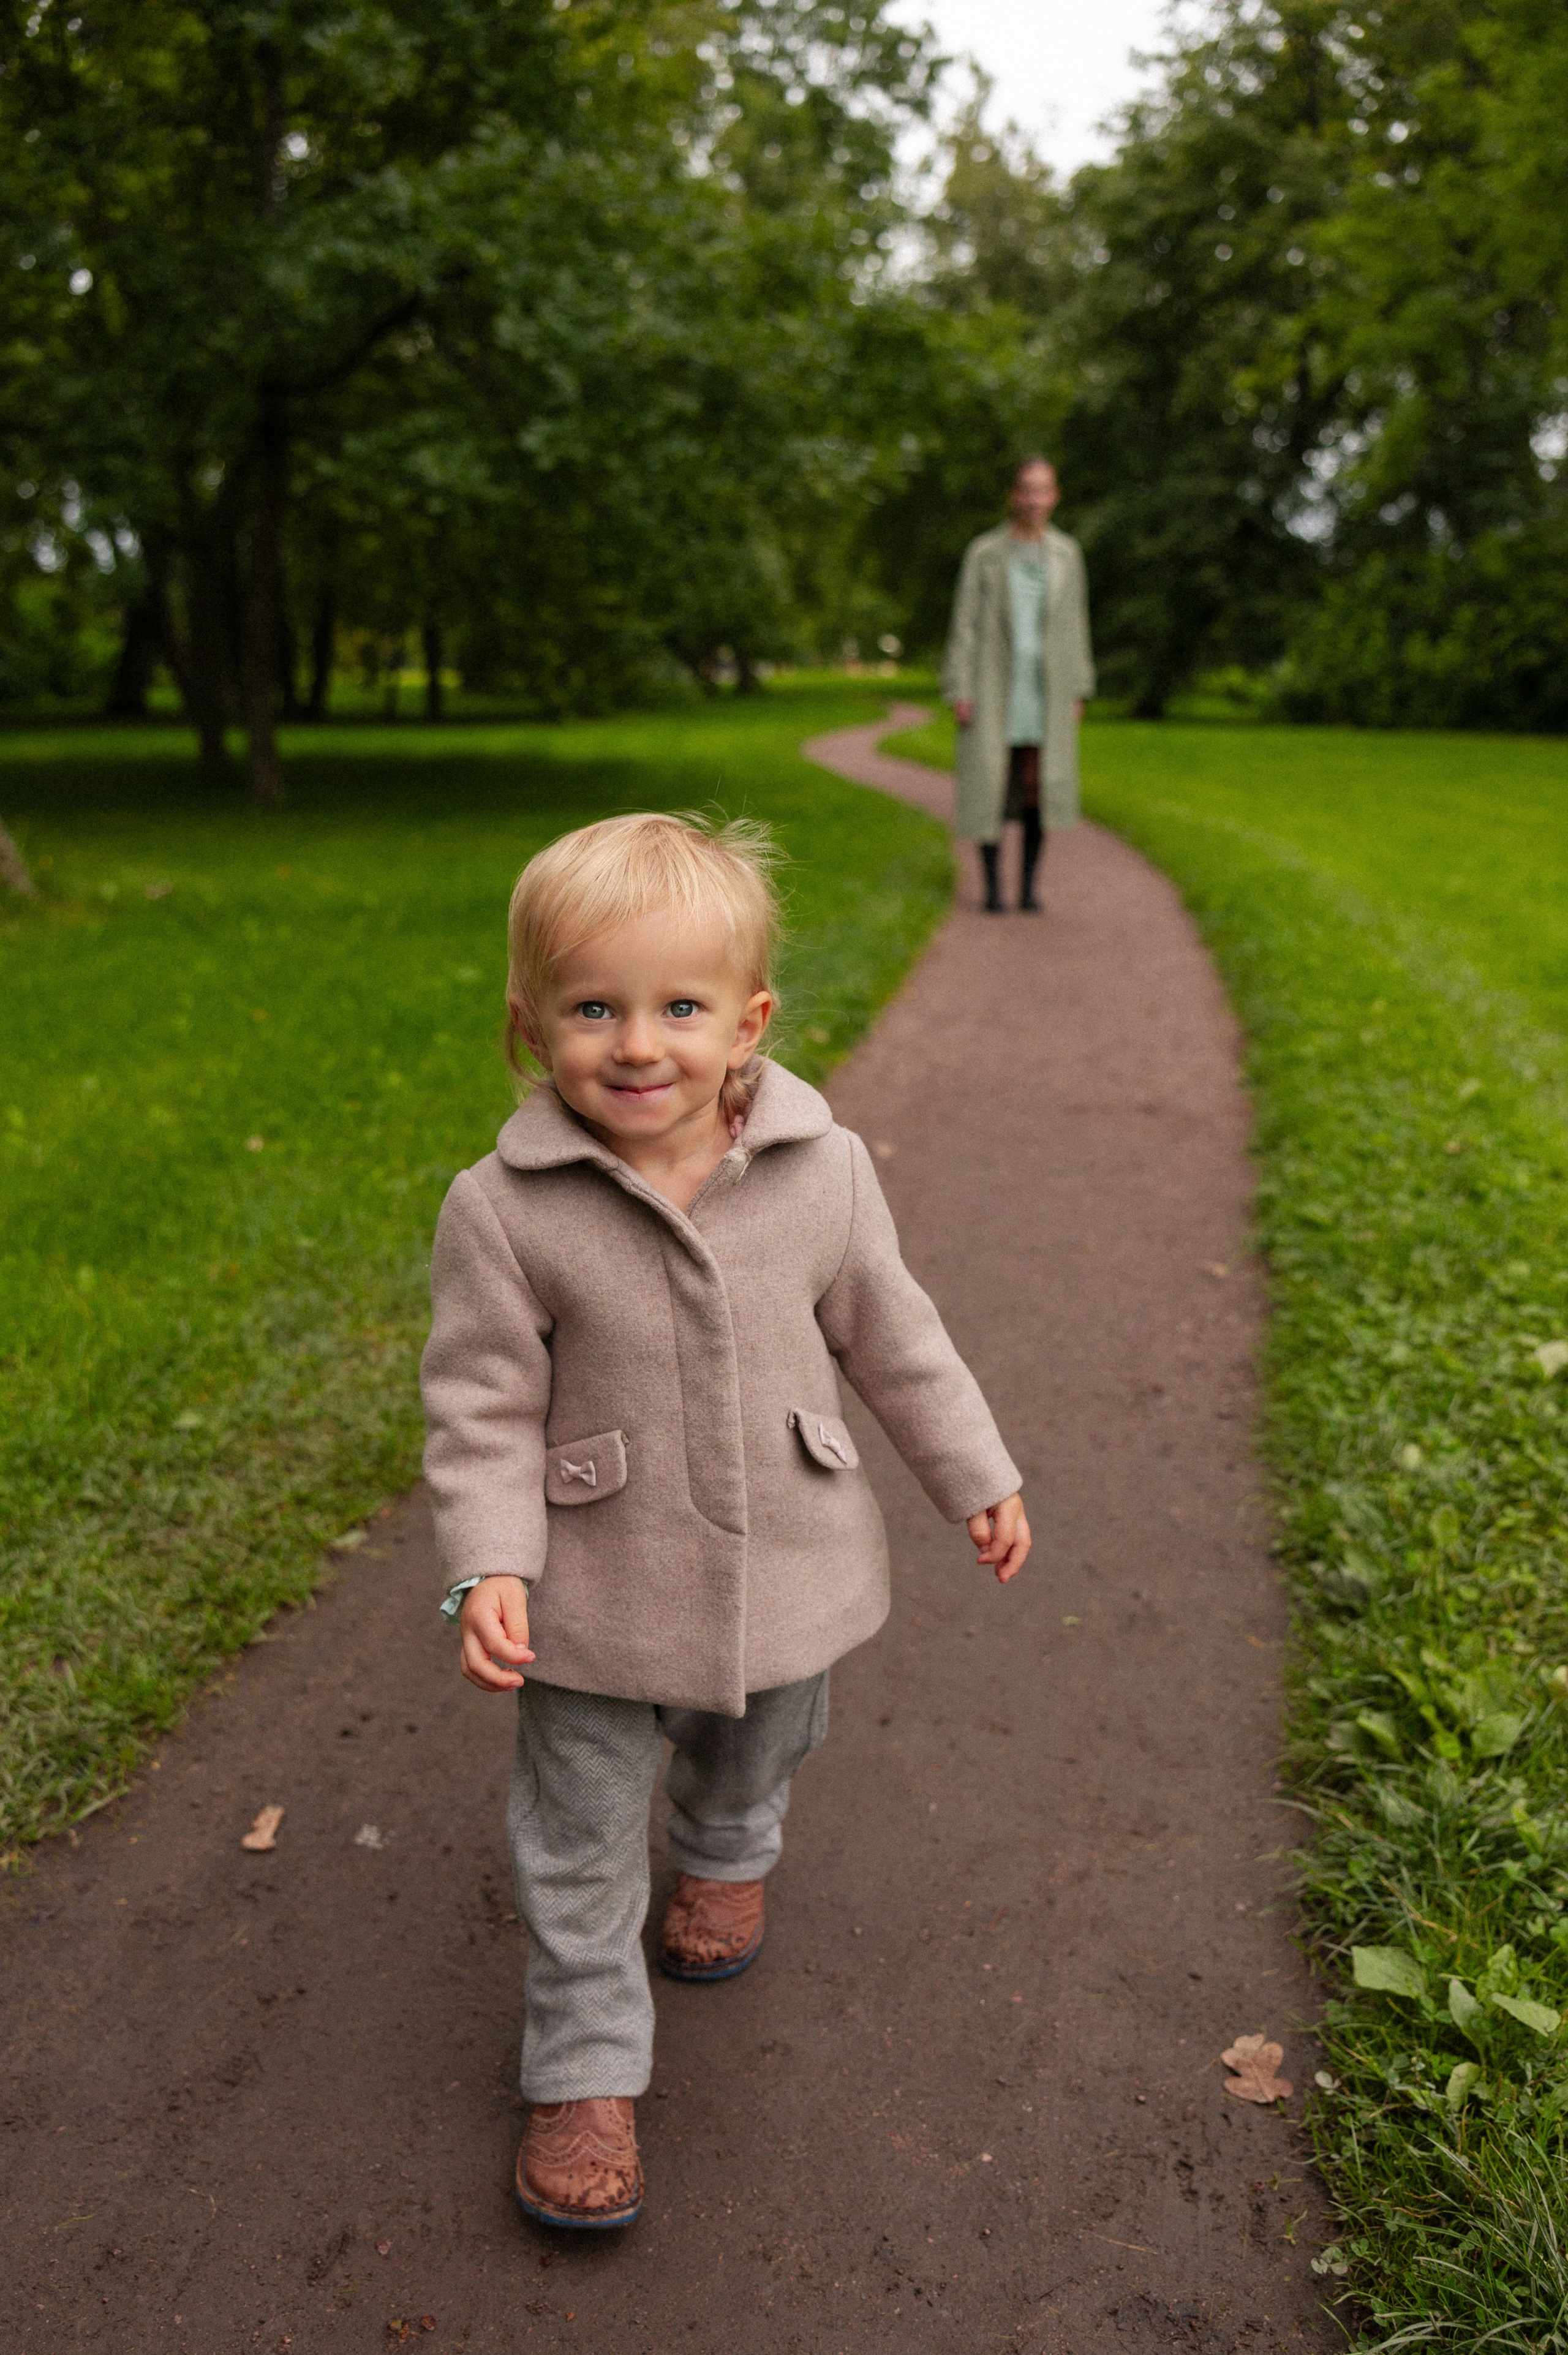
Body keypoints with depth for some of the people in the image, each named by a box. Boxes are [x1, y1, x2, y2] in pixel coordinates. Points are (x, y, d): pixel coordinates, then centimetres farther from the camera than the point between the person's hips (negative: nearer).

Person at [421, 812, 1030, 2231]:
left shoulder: (826, 1172, -13)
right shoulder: (503, 1212, -20)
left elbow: (891, 1336, 1)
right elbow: (484, 1405, -11)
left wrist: (977, 1478, 8)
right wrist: (491, 1566, -21)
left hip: (786, 1566, 3)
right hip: (597, 1592, -2)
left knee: (759, 1753, 29)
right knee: (580, 1842, 10)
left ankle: (728, 1854, 63)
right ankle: (586, 2071, 33)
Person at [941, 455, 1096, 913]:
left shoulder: (1067, 553, 9)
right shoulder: (983, 553, 0)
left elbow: (1076, 624, 12)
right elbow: (965, 624, -1)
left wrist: (1079, 690, 8)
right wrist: (959, 690, -8)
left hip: (1047, 688, 2)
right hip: (994, 686, -2)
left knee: (1038, 785, 0)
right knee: (990, 782, -3)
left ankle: (1029, 885, 10)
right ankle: (992, 885, 7)